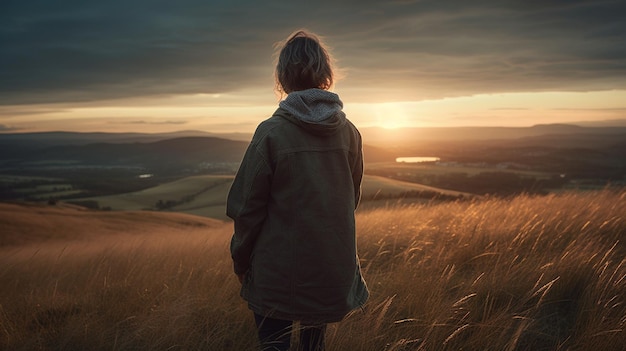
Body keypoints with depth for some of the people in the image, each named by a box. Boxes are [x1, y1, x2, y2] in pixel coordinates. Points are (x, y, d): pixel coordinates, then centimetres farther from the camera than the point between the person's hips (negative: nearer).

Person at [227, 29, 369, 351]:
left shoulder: (271, 132, -16)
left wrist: (240, 261, 2)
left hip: (278, 275, -4)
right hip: (334, 271, 5)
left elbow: (246, 207, -12)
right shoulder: (349, 132, -3)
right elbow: (352, 199, 8)